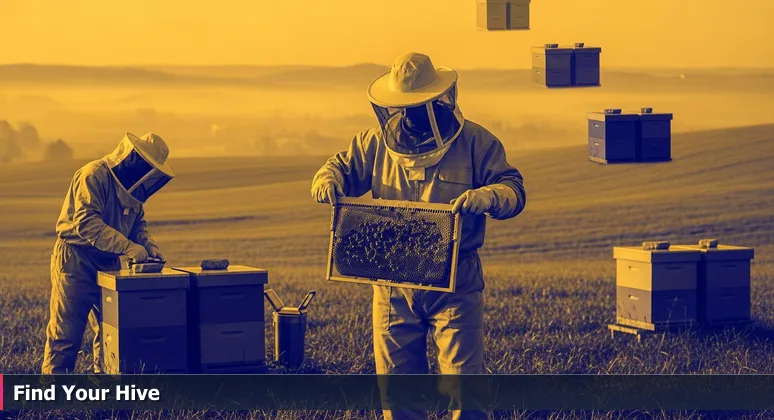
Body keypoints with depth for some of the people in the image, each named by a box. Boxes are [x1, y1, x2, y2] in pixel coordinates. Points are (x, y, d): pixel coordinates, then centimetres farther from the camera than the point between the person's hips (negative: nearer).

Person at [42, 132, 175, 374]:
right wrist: (128, 246, -33)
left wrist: (149, 245, -5)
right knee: (65, 331, -4)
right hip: (75, 262, -8)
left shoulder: (133, 186, 9)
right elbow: (86, 223, -28)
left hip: (108, 263, 8)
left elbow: (137, 223, 18)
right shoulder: (94, 175, -19)